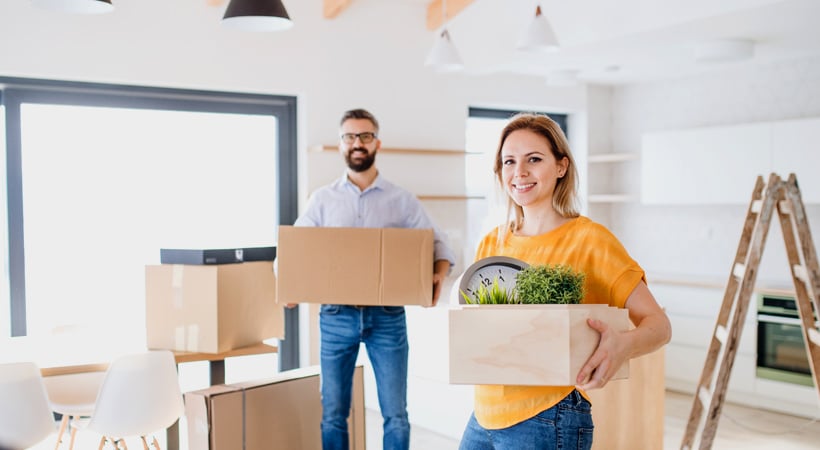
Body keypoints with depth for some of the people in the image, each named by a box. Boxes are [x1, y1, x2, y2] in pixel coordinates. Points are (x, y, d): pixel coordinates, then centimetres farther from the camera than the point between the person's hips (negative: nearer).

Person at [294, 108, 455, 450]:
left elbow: (438, 246, 6)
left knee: (395, 415, 2)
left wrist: (438, 274, -16)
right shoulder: (322, 200, 9)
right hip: (336, 316, 1)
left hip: (387, 316, 0)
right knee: (333, 415, 7)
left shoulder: (403, 201, 6)